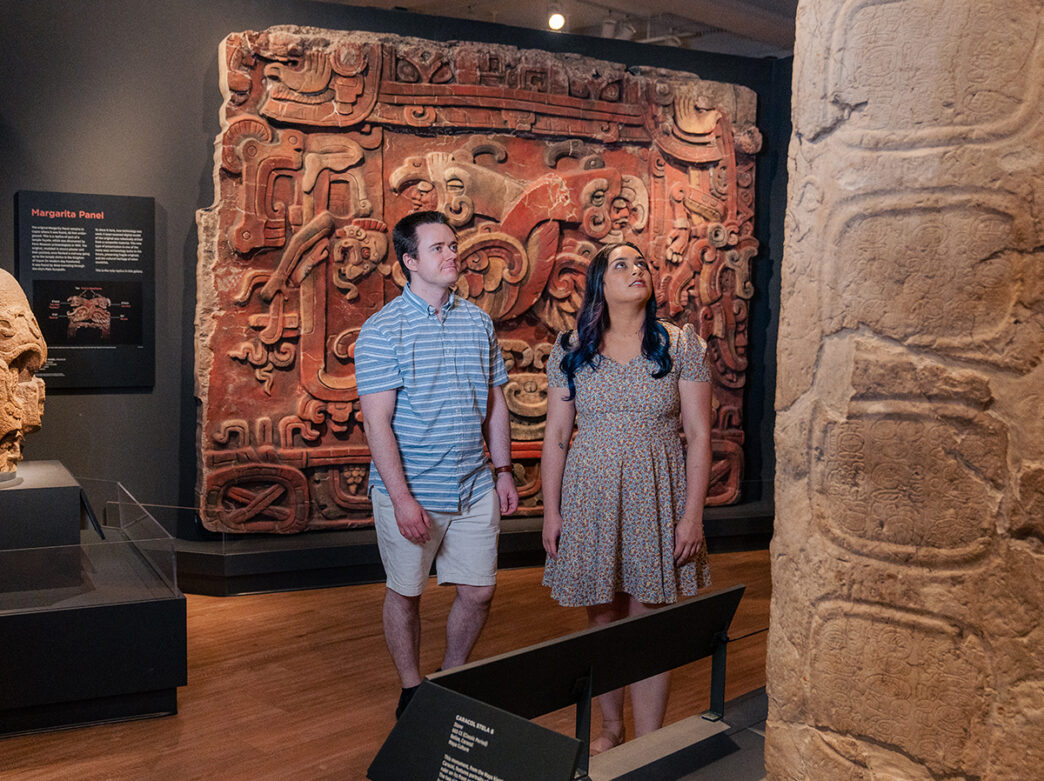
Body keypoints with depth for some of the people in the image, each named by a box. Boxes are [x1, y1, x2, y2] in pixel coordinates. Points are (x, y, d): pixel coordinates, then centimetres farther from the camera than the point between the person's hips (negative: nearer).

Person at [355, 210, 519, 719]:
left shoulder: (478, 321, 6)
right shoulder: (382, 330, -10)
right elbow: (377, 421, -15)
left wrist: (503, 471, 11)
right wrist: (402, 497, -19)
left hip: (474, 490, 5)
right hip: (410, 494, -4)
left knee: (478, 591, 10)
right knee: (404, 593, 10)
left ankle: (454, 676, 34)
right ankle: (412, 690, 30)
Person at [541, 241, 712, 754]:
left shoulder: (681, 345, 0)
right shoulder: (572, 349, 4)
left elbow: (698, 435, -1)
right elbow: (556, 436, 6)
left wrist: (693, 514, -7)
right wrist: (551, 510, 2)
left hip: (657, 497, -1)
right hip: (591, 497, 2)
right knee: (602, 617, 11)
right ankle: (610, 728, 29)